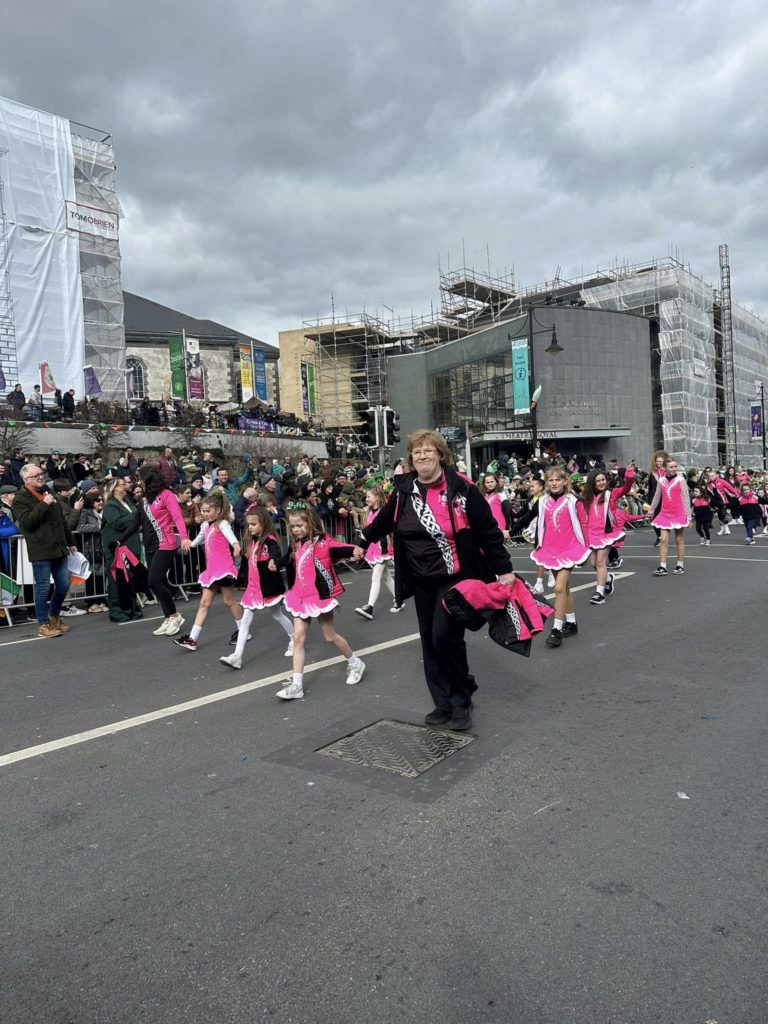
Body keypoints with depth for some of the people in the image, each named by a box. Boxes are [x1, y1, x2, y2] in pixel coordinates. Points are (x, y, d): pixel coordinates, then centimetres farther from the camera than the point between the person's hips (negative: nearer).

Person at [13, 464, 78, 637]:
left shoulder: (48, 494, 18)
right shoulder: (21, 499, -4)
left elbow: (62, 521, 23)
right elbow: (26, 522, -20)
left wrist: (71, 542, 23)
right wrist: (43, 504, -21)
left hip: (59, 548, 7)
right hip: (40, 551, -7)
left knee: (63, 585, 10)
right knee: (43, 588, -2)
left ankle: (54, 616, 29)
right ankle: (43, 624, 10)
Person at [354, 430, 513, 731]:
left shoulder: (461, 489, -11)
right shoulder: (404, 491, 3)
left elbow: (488, 531, -8)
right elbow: (384, 521, 21)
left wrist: (503, 569, -9)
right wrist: (364, 542, 34)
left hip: (455, 577, -5)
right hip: (421, 581, 6)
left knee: (445, 635, -16)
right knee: (430, 641, 8)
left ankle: (462, 699, 6)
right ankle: (444, 704, 20)